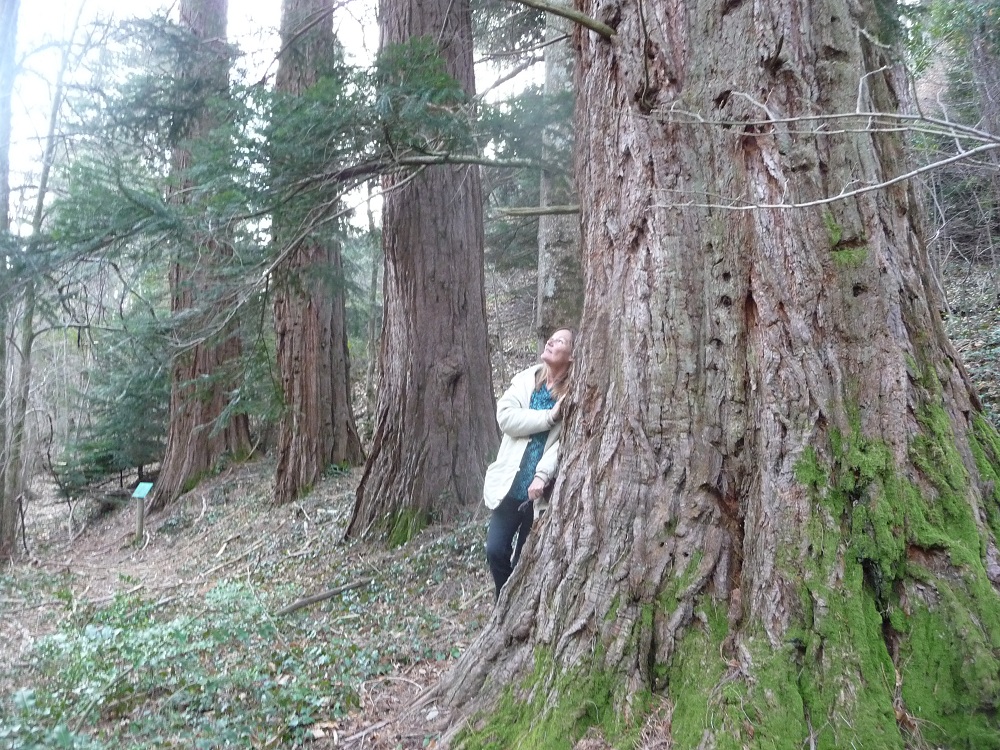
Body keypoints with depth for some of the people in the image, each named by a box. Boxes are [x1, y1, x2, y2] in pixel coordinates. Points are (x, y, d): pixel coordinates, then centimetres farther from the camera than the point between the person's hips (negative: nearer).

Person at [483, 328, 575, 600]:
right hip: (511, 483, 3)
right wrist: (550, 416, -17)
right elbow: (505, 416, -11)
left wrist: (543, 475, -26)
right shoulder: (526, 379, 3)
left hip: (542, 490, -3)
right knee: (496, 550, 0)